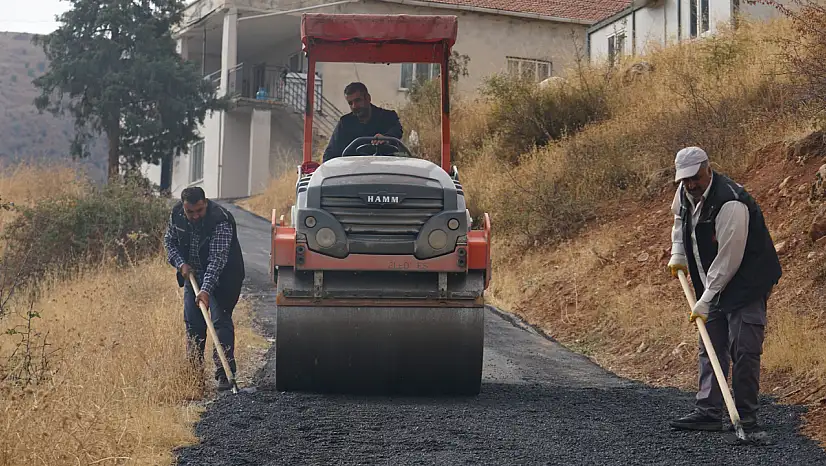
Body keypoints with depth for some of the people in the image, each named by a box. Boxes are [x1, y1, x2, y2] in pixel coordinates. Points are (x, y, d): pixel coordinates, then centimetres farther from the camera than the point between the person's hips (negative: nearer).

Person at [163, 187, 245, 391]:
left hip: (220, 277, -6)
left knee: (221, 321, -13)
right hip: (192, 274, 6)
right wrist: (180, 263, -9)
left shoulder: (220, 220, -29)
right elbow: (169, 240, 7)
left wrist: (206, 289, -40)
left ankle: (224, 374, -14)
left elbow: (217, 259, -33)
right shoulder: (176, 214, -10)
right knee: (192, 322, 6)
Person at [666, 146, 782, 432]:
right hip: (714, 286, 9)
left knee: (744, 350, -11)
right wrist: (678, 255, 12)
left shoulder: (731, 204, -28)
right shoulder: (685, 194, -2)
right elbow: (679, 217, 25)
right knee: (710, 349, 8)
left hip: (747, 283, -8)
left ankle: (746, 417, -5)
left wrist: (704, 302, -23)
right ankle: (709, 412, 12)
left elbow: (728, 261, -27)